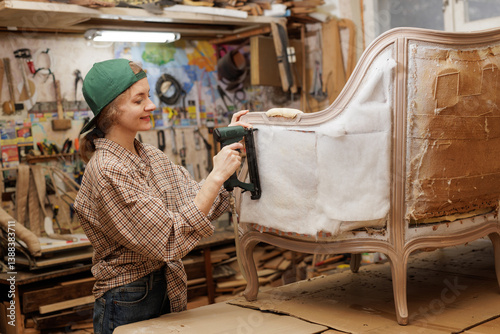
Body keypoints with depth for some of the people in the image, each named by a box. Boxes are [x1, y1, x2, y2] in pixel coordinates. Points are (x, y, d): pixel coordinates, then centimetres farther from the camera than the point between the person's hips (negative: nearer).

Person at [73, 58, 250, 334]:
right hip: (127, 304, -8)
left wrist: (230, 145, -2)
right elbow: (170, 242, -26)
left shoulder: (151, 156, 3)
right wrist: (217, 176, -28)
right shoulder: (107, 171, -23)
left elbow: (205, 204, 4)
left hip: (168, 292, 8)